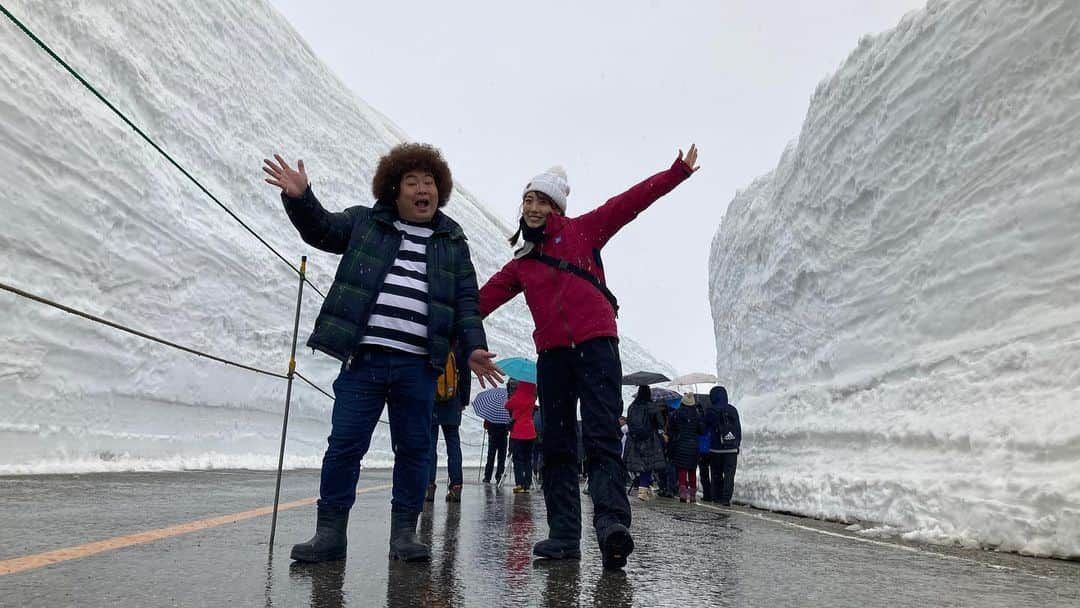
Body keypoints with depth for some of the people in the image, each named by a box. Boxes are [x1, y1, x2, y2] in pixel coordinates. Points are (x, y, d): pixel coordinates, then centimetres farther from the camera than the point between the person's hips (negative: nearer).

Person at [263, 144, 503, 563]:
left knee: (414, 447, 6)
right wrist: (300, 198, -14)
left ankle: (404, 532, 19)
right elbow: (321, 229, 6)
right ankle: (330, 530, 13)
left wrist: (473, 347, -3)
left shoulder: (453, 242, 14)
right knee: (345, 444, 1)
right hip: (364, 357, -1)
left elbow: (466, 301, 10)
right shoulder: (365, 222, 13)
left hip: (418, 365, 1)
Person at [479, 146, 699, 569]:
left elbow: (630, 202, 5)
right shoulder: (520, 264, 21)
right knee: (557, 446, 3)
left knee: (600, 436, -15)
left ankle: (611, 522, -25)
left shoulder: (581, 231, 12)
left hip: (595, 343, -4)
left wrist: (678, 170, 0)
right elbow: (483, 299, 16)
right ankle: (564, 536, 7)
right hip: (551, 354, 5)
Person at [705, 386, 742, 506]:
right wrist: (737, 444, 14)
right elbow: (739, 429, 7)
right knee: (729, 474, 1)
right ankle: (726, 499, -6)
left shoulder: (710, 411, -4)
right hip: (732, 448, 0)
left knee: (716, 474, 13)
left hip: (716, 448, 0)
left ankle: (716, 497, 17)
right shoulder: (732, 410, 2)